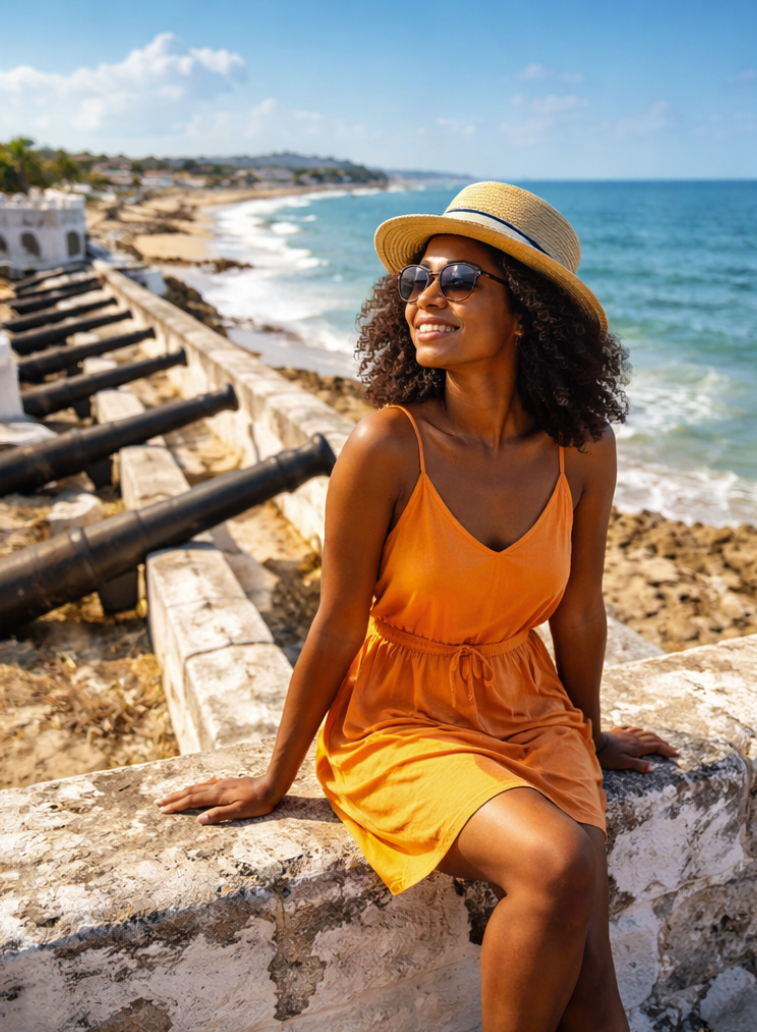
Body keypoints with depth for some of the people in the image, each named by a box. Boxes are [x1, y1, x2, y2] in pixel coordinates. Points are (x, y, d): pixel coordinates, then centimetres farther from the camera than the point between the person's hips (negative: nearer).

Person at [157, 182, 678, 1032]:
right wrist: (273, 783, -1)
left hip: (526, 713, 4)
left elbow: (579, 616, 3)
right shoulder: (387, 448, -22)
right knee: (558, 865, -25)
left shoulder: (582, 449, -11)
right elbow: (336, 630, -12)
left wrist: (590, 738, 17)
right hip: (397, 722, -3)